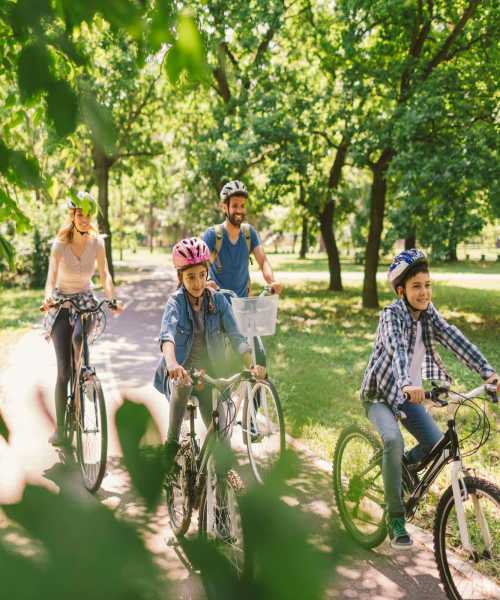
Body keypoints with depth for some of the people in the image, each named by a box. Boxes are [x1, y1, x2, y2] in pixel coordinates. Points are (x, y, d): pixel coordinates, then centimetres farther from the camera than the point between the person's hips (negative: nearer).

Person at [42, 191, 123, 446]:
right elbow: (51, 280, -19)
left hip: (86, 301, 2)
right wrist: (48, 298, -40)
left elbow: (104, 274, -5)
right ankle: (60, 428, 2)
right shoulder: (59, 244, -14)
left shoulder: (96, 242, -8)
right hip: (62, 303, -1)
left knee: (79, 336, -32)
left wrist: (112, 298, -23)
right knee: (63, 369, -7)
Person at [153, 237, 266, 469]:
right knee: (183, 383, -37)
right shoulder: (176, 302, -13)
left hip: (210, 372, 2)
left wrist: (252, 365, -31)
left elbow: (235, 336, -13)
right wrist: (172, 363, -53)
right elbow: (167, 334, -32)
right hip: (181, 370, -2)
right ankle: (171, 444, -22)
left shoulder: (218, 300, -5)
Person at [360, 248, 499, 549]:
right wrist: (407, 384, -59)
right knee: (394, 441, -29)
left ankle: (401, 470, 23)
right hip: (380, 393, -6)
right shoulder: (392, 314, -21)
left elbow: (454, 339, -16)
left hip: (409, 396, 6)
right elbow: (397, 348, -40)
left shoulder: (428, 313, -3)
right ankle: (396, 519, -17)